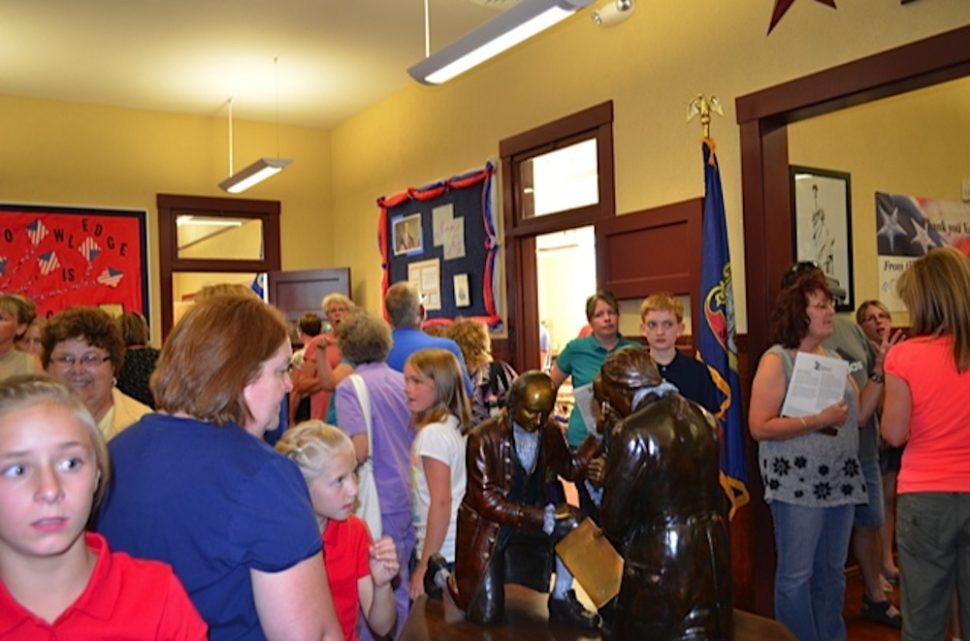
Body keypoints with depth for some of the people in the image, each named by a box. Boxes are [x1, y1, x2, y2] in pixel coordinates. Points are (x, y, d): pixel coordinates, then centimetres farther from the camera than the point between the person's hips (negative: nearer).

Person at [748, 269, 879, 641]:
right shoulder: (776, 360, -8)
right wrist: (818, 421, -20)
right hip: (797, 484, -6)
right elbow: (759, 427, -16)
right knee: (796, 576, 1)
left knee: (832, 573, 15)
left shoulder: (833, 359, 12)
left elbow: (859, 416, 9)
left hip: (839, 481, 7)